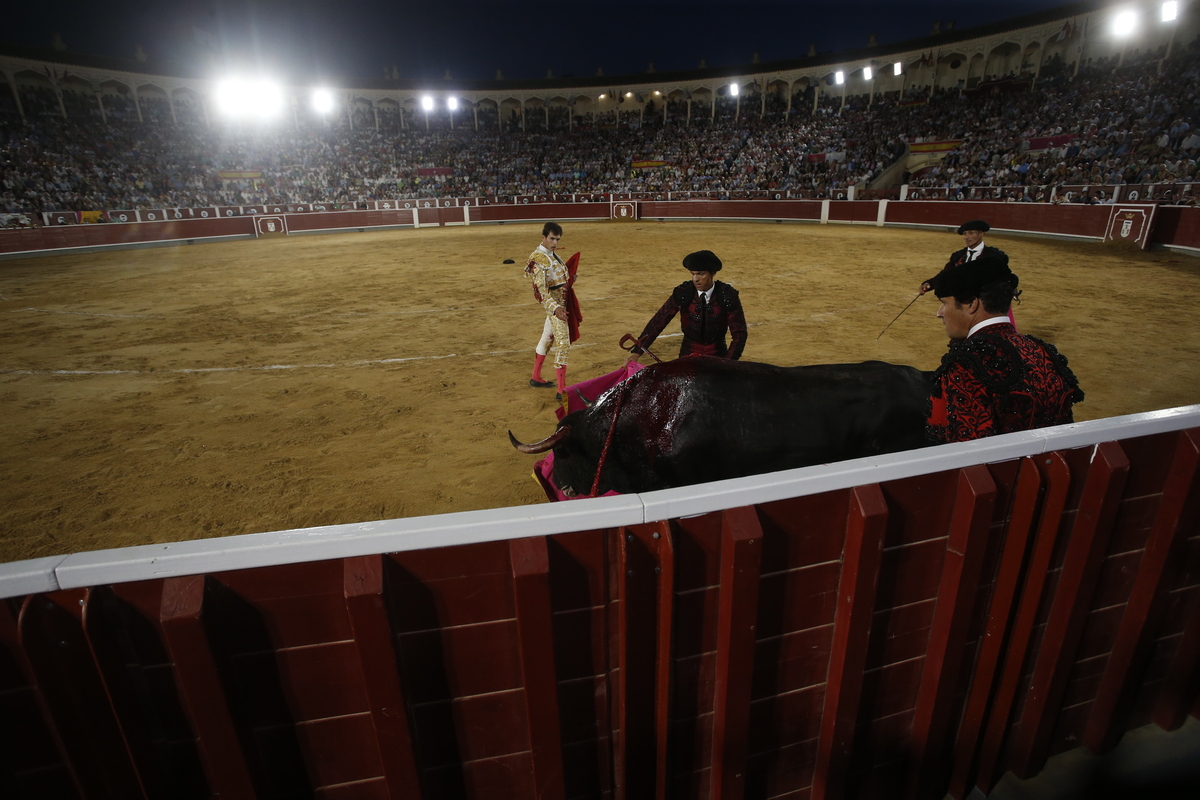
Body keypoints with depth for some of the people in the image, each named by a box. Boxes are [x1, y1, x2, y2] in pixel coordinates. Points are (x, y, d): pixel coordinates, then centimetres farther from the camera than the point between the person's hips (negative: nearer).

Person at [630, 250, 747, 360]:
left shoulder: (728, 295, -11)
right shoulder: (683, 292, -10)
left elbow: (739, 333, -9)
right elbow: (658, 322, -11)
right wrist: (636, 353, -19)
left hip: (718, 356, 0)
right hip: (688, 355, 0)